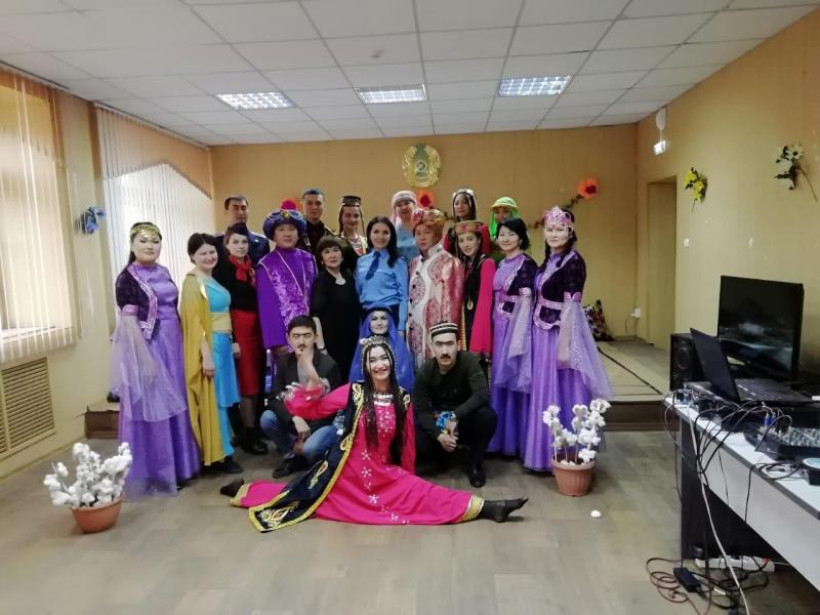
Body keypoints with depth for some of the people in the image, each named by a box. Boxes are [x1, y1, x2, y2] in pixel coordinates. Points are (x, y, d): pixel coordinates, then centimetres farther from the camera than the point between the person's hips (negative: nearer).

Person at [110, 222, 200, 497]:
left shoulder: (163, 272, 11)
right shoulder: (127, 278, -8)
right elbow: (128, 322, -13)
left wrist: (178, 345, 11)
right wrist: (143, 359, -19)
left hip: (172, 345, 7)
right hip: (149, 348, -7)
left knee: (174, 405, 13)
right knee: (152, 409, 0)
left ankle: (179, 465, 25)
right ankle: (154, 474, 11)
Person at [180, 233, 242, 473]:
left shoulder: (212, 280, 13)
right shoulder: (193, 282, -12)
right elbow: (194, 321, -17)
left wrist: (231, 341, 15)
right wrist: (206, 354, -21)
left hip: (222, 343, 9)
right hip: (209, 346, -9)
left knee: (222, 399, 13)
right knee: (213, 400, -2)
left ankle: (219, 451, 23)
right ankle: (219, 454, 7)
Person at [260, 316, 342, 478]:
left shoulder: (328, 365, -17)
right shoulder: (284, 361, -4)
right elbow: (274, 399, -9)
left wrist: (308, 432, -18)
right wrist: (295, 419, -27)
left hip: (324, 423, -4)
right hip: (293, 422, 5)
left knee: (310, 448, -34)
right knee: (267, 419, -22)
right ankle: (292, 456, 1)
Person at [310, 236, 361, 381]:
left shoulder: (348, 276, 9)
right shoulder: (320, 280, -9)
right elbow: (315, 315, -18)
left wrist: (360, 338, 15)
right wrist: (321, 347, -25)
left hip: (351, 342, 6)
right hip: (331, 343, -6)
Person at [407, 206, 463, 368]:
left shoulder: (448, 262, -6)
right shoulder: (415, 263, 14)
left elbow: (451, 300, -10)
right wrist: (407, 328, 12)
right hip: (414, 329, 6)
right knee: (417, 368, 8)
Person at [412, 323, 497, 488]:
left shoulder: (469, 361, -19)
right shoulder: (425, 372, -14)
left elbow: (482, 395, -29)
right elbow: (420, 411, -16)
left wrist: (455, 416, -36)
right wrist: (439, 435, -31)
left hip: (466, 422, -1)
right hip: (438, 425, 1)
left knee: (487, 415, -34)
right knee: (416, 443, -29)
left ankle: (475, 463, -7)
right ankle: (443, 453, 9)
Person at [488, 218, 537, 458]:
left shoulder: (526, 264, -9)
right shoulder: (501, 265, 13)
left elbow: (526, 301, -15)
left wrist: (517, 336, -19)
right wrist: (496, 329, 10)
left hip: (517, 326, -8)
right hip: (500, 327, 8)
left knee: (515, 380, -2)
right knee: (501, 381, 12)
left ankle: (516, 441, 8)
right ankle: (502, 438, 22)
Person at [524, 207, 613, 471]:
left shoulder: (573, 261, -12)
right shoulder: (549, 260, 12)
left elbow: (570, 305, -17)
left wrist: (564, 345, -20)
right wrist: (537, 334, 12)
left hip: (561, 333, -8)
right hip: (543, 333, 8)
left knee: (561, 392, -1)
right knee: (544, 391, 13)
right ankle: (545, 452, 25)